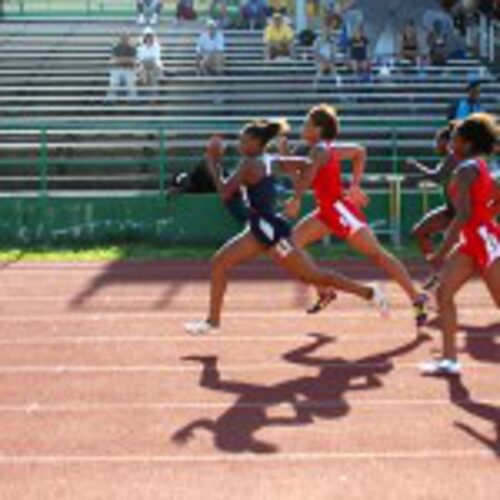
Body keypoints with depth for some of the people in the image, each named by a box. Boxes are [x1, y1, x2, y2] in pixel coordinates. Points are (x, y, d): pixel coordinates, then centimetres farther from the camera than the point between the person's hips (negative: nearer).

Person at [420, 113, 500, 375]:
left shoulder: (466, 169, -16)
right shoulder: (478, 166, 12)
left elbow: (463, 215, -24)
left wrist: (442, 251, -23)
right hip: (473, 241, 10)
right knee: (444, 293, 6)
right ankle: (449, 359, 7)